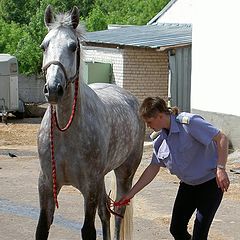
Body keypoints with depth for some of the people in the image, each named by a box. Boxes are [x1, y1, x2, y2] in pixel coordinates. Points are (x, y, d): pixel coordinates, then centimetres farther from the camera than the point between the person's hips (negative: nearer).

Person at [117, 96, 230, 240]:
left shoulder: (189, 122, -23)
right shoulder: (159, 139, 0)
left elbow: (221, 138, -23)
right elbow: (153, 168, 6)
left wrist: (220, 169, -31)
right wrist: (130, 194, 4)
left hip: (210, 181, -7)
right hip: (188, 184, 7)